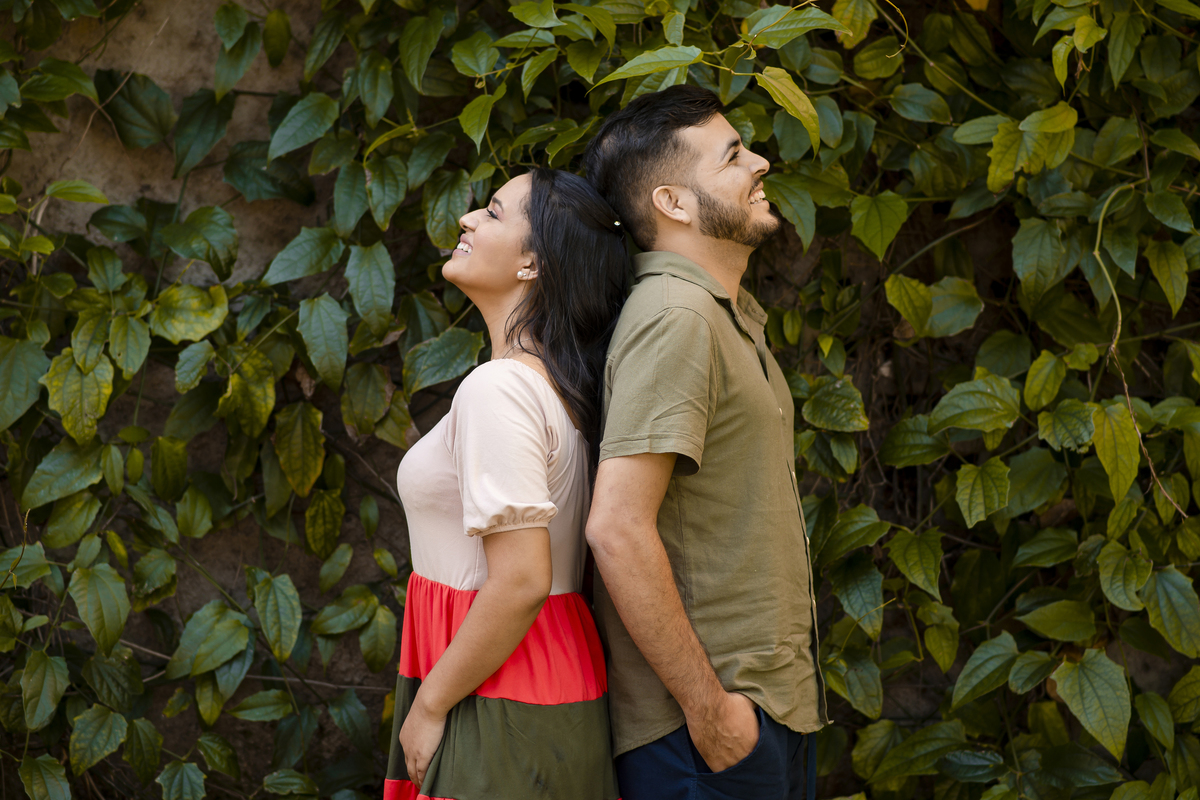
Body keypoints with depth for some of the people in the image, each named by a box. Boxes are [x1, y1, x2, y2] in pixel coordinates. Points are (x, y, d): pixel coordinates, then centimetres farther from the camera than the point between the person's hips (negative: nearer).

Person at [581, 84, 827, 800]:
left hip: (771, 705, 9)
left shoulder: (734, 316, 17)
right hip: (712, 727, -9)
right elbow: (617, 527, -25)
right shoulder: (675, 317, -16)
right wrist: (708, 707, -21)